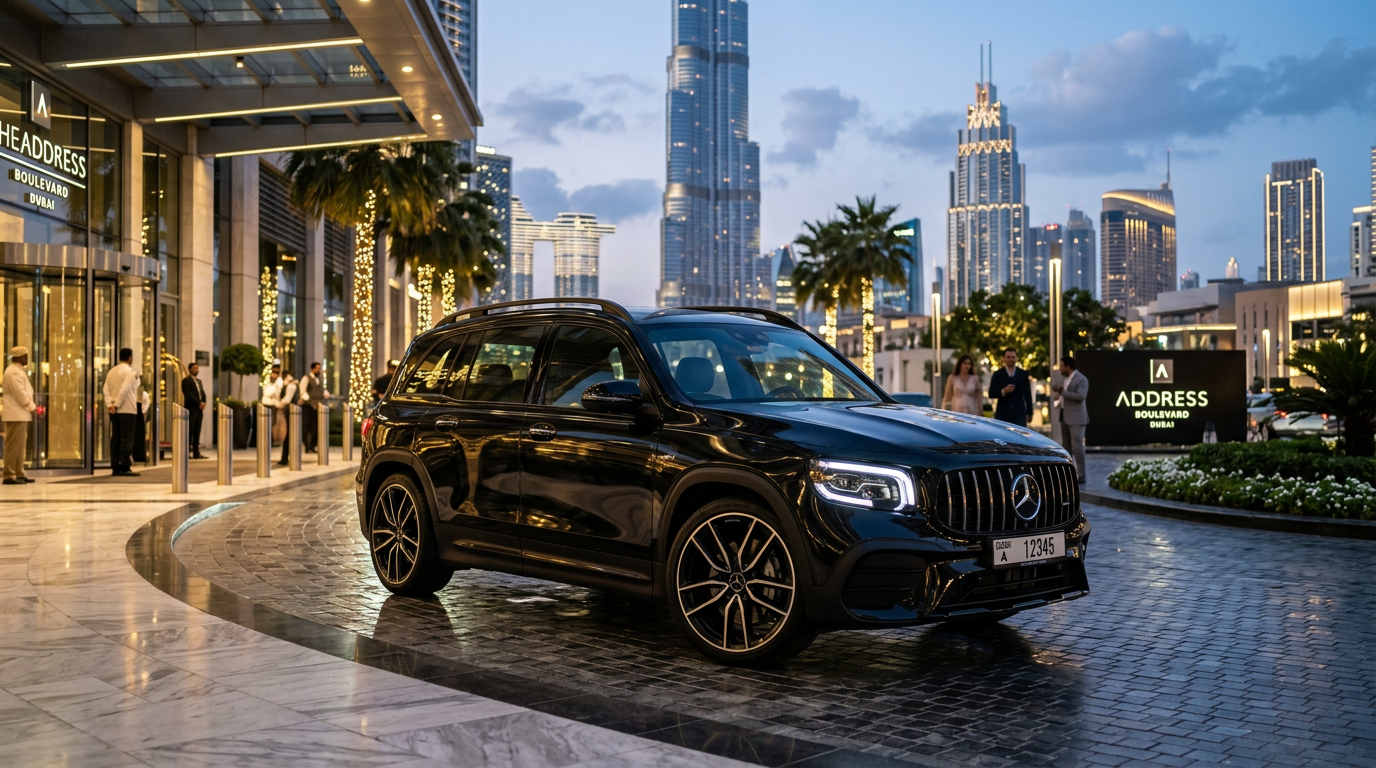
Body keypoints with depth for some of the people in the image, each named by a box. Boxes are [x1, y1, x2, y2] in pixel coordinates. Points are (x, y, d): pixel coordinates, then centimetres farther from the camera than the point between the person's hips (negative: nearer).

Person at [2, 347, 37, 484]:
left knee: (20, 445, 14)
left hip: (21, 414, 10)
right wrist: (32, 407, -11)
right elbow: (20, 393, -19)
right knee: (13, 445, -8)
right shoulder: (13, 372, -14)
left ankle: (19, 473, 20)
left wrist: (31, 407, 10)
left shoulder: (18, 371, 18)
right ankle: (9, 475, -7)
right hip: (16, 414, -10)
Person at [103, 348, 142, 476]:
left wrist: (110, 405, -2)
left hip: (114, 411, 7)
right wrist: (116, 405, -12)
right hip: (127, 410, -7)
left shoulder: (111, 372, 12)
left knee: (115, 439, 8)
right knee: (127, 439, -5)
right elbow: (124, 390, -17)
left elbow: (106, 390, 4)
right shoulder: (131, 372, -9)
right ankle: (125, 468, -8)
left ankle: (115, 467, 9)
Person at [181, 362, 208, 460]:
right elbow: (189, 395, -12)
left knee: (197, 432, 5)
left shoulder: (199, 381, 22)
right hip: (191, 409, -7)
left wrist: (203, 403, -3)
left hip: (199, 409, 7)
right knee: (189, 431, -8)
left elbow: (203, 394, 16)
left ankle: (196, 452, 5)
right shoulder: (186, 381, -2)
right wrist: (199, 403, -15)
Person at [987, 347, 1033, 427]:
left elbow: (1028, 394, 8)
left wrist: (1029, 412, 1)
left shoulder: (1023, 374, 10)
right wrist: (1003, 391, -18)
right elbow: (991, 394, 0)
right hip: (1003, 414, -1)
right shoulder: (997, 374, 6)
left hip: (1019, 414, 1)